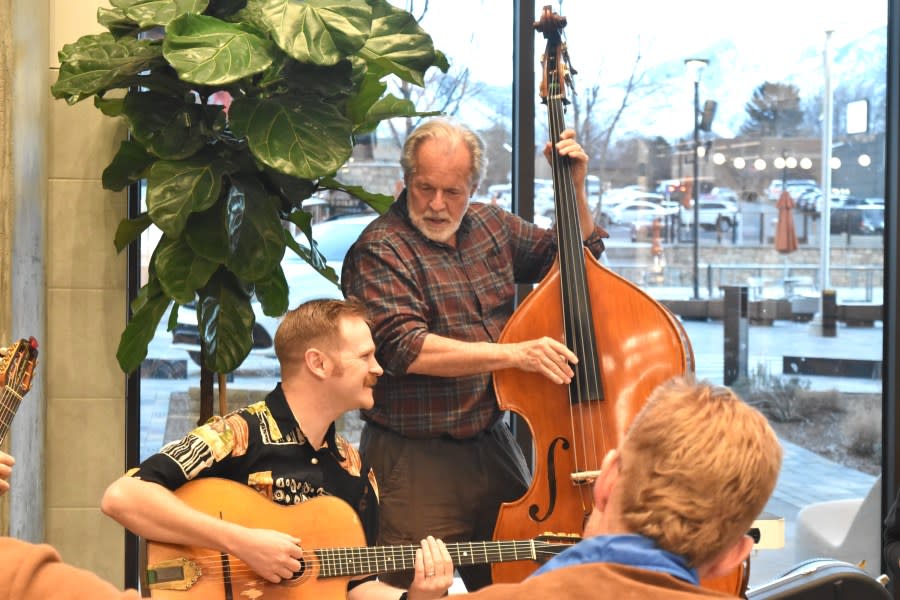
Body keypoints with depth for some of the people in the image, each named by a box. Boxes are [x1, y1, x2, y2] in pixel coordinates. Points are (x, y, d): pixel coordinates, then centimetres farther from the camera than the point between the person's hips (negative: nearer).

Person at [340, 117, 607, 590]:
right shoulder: (380, 251, -10)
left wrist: (575, 188, 7)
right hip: (415, 459, -6)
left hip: (493, 446, 6)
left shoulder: (491, 226, 10)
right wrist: (513, 354, -27)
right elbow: (405, 348, -24)